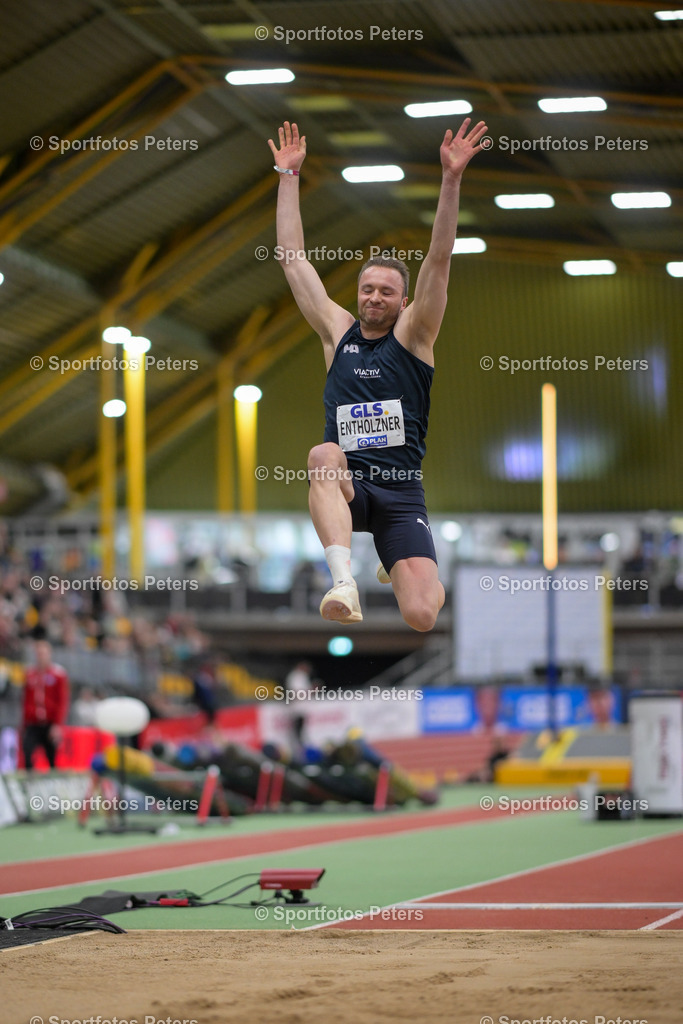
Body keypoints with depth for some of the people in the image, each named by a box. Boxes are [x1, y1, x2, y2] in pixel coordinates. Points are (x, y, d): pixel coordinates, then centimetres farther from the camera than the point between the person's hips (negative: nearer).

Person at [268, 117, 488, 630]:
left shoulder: (413, 334, 5)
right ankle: (344, 582, -47)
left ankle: (421, 575, 25)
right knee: (324, 454, -37)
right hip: (345, 483, 1)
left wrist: (451, 178, -15)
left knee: (421, 615, -15)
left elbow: (439, 260, -6)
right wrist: (288, 176, 10)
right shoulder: (337, 332, 12)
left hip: (400, 490, -1)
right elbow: (294, 259, 12)